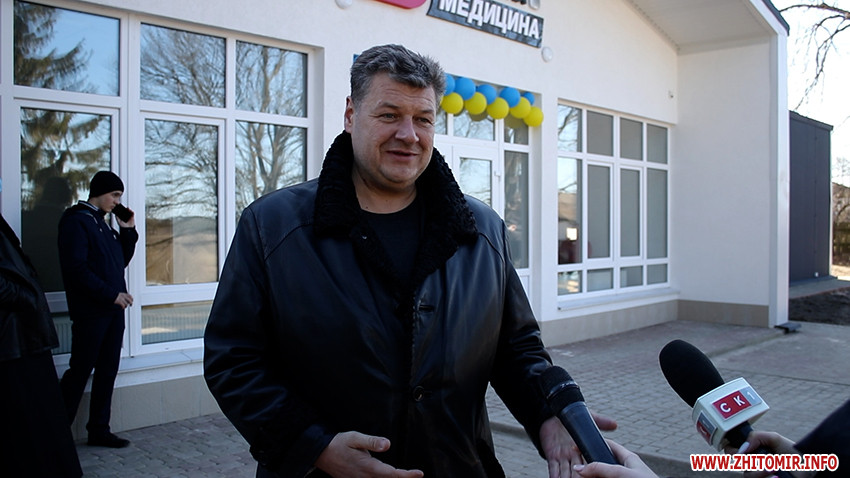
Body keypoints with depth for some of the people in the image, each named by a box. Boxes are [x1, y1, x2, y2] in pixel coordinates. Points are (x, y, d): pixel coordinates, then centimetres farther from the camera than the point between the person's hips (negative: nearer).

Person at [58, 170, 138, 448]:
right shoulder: (76, 220, -8)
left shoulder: (102, 223, 18)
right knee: (80, 371, -3)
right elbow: (76, 269, -17)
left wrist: (128, 231, 10)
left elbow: (121, 261, 21)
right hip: (90, 311, -8)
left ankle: (99, 430, 18)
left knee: (108, 370, 10)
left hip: (112, 310, 8)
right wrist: (111, 294, -17)